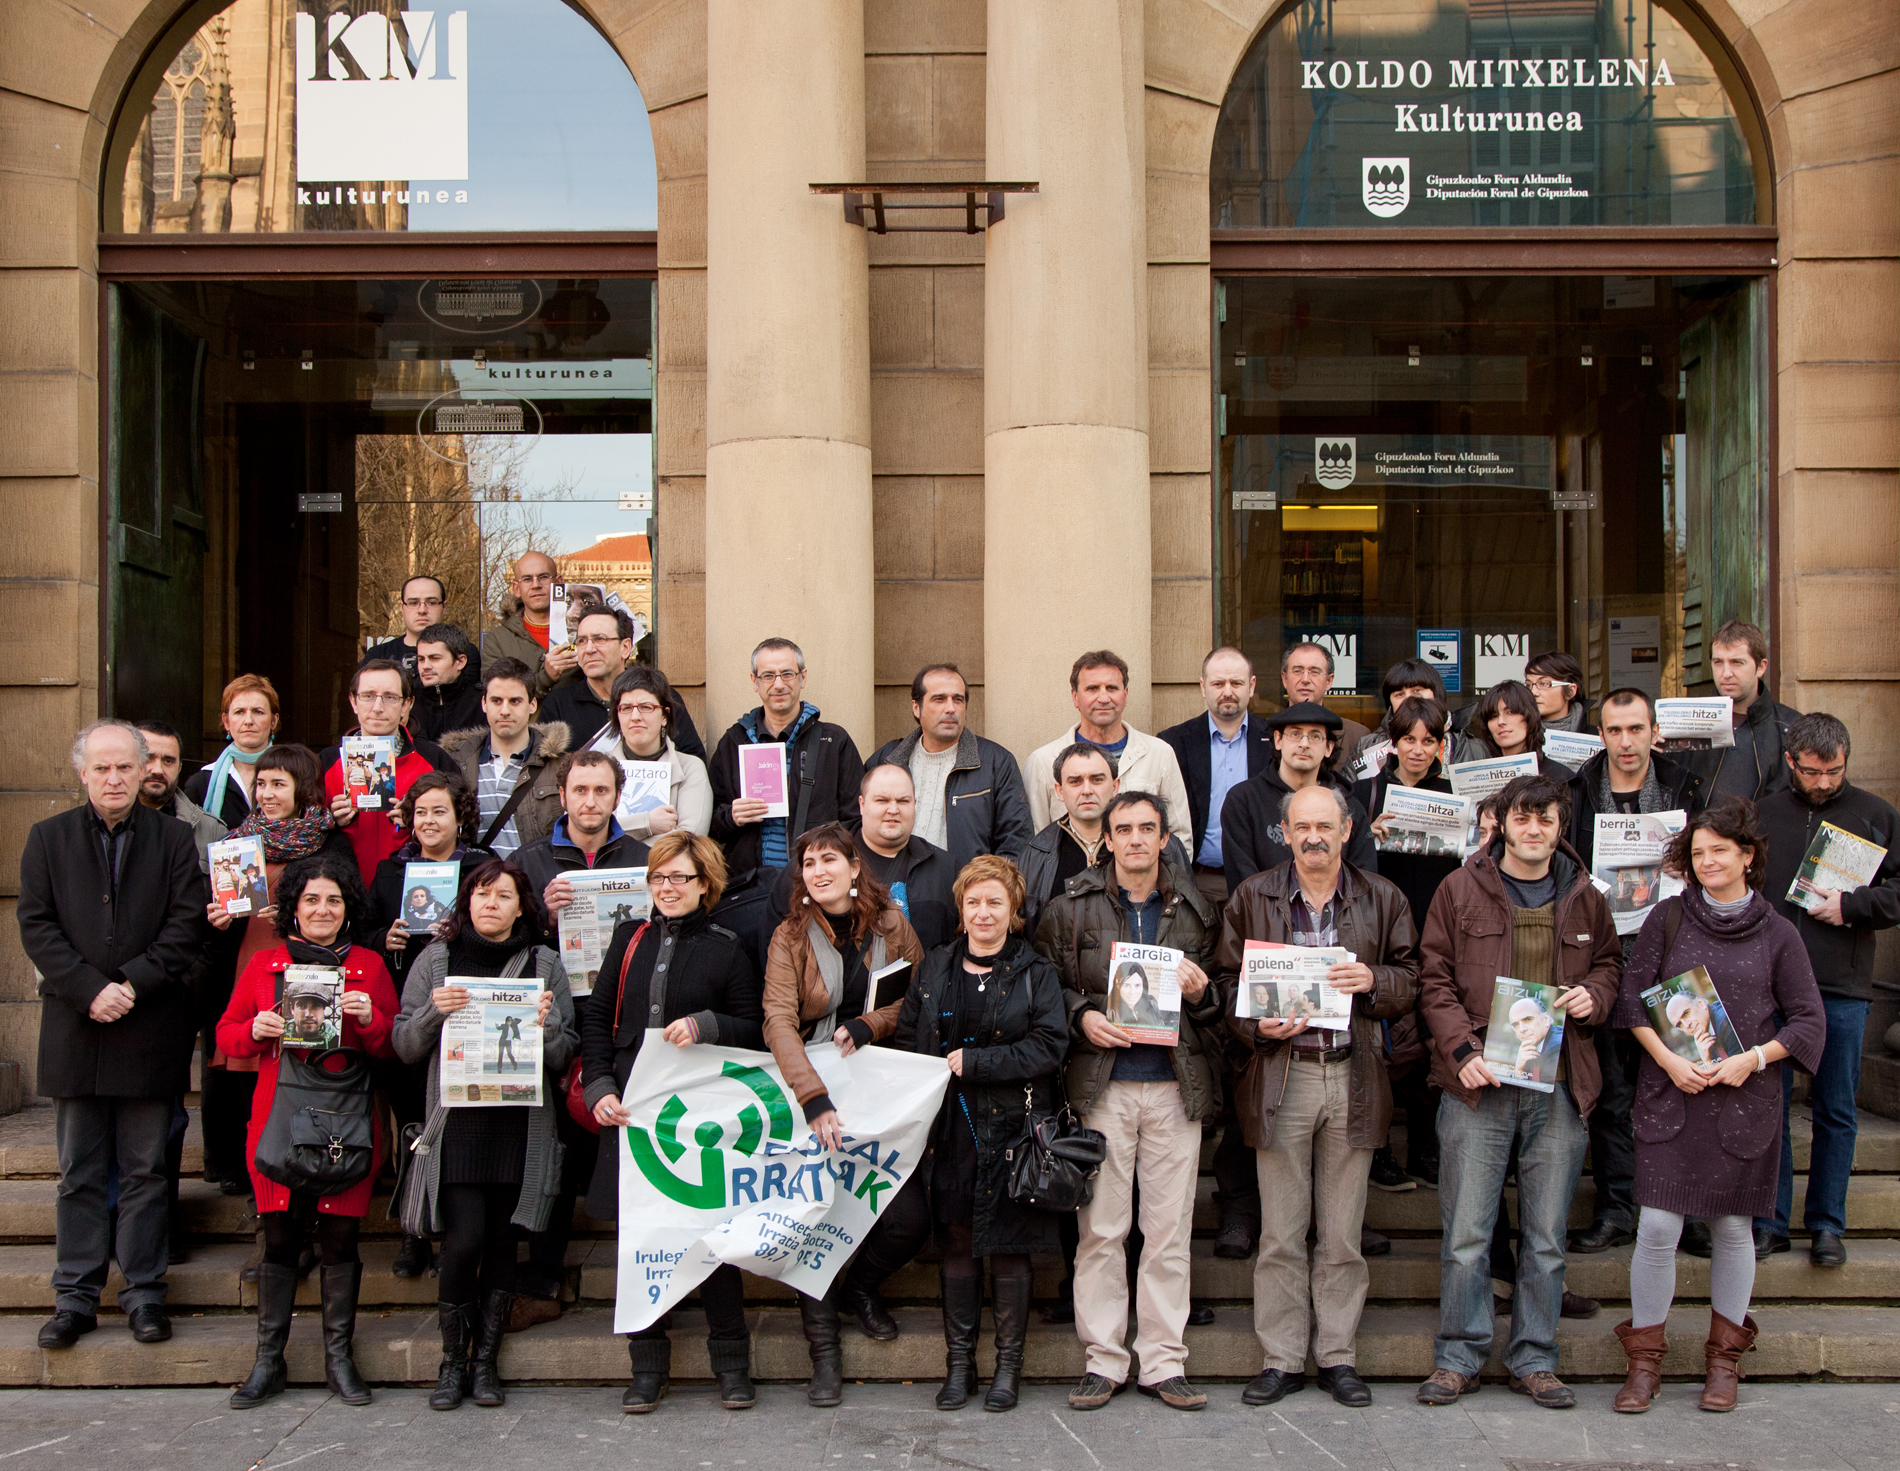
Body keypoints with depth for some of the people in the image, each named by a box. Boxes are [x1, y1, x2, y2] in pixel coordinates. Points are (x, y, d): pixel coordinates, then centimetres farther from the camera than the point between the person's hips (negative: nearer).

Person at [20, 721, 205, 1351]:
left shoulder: (174, 839, 4)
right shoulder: (48, 838, 7)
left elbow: (187, 924, -3)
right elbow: (36, 924, 0)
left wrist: (132, 985, -14)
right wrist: (89, 990, -12)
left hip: (150, 1031, -1)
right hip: (74, 1028, 1)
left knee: (146, 1170, 5)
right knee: (79, 1173, 7)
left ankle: (144, 1291, 13)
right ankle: (76, 1295, 15)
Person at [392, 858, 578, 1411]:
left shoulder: (544, 964, 8)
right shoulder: (437, 959, 8)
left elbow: (565, 1056, 8)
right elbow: (405, 1046, 6)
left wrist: (545, 1028, -13)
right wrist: (433, 1013, -12)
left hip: (521, 1123, 1)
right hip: (457, 1122, -1)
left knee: (501, 1240, 3)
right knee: (463, 1238, -11)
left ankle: (486, 1360, 16)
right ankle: (453, 1360, 7)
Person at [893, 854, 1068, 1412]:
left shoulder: (1035, 973, 1)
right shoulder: (935, 969, 11)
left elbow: (1049, 1046, -10)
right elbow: (906, 1040, 13)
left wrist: (975, 1062, -13)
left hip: (1012, 1127, -3)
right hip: (951, 1128, 3)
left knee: (1009, 1246, 1)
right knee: (956, 1242, 6)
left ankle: (1008, 1365, 13)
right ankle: (958, 1362, 16)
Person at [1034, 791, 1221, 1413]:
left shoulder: (1197, 911, 10)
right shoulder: (1070, 908, 5)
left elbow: (1221, 1000, 17)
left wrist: (1201, 993, -4)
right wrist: (1081, 1017, -7)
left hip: (1176, 1086, 1)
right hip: (1101, 1086, -1)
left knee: (1170, 1231, 3)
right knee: (1101, 1228, 1)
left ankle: (1164, 1361, 13)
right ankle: (1103, 1360, 12)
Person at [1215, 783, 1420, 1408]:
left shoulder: (1383, 899, 9)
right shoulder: (1252, 898, 6)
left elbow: (1411, 978, 10)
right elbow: (1227, 980, 7)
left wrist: (1373, 980, -11)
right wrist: (1257, 1025, -10)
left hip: (1354, 1077, 1)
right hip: (1280, 1074, -1)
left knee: (1343, 1232, 7)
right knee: (1281, 1232, 2)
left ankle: (1338, 1356, 17)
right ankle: (1281, 1360, 11)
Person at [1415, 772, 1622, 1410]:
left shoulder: (1585, 899, 10)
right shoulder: (1461, 889, 1)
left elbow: (1610, 961, 24)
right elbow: (1435, 979, 1)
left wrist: (1595, 994, 1)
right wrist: (1463, 1051, -11)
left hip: (1560, 1086, 3)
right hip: (1479, 1082, -2)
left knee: (1546, 1236, 9)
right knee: (1466, 1234, -1)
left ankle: (1534, 1360, 21)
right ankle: (1458, 1358, 13)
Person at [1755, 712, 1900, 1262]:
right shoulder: (1763, 814, 5)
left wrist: (1852, 906, -12)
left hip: (1842, 988, 0)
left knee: (1836, 1112, 7)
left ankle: (1827, 1225, 18)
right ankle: (1769, 1222, 14)